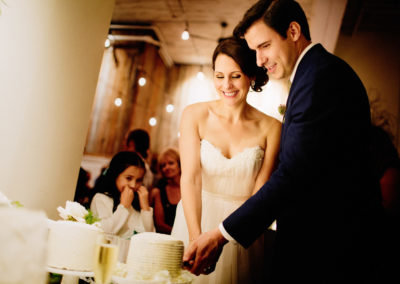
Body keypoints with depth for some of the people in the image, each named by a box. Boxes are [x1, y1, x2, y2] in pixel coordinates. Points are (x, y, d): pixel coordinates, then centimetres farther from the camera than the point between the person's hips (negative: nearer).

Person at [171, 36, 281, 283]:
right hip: (196, 220, 1)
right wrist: (196, 237, -28)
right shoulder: (195, 115, -7)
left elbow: (260, 191, -11)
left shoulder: (271, 128, -9)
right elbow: (190, 178, -15)